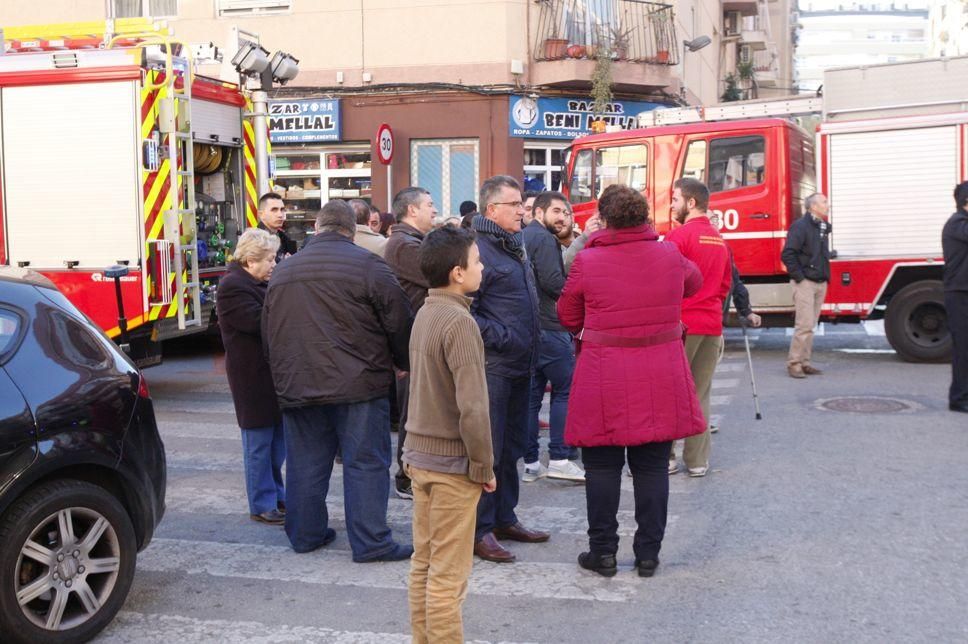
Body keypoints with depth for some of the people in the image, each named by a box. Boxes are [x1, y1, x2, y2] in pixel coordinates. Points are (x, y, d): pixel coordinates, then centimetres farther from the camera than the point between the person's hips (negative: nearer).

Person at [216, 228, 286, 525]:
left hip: (273, 375, 9)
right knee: (259, 443, 0)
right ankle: (263, 506, 9)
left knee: (277, 441, 16)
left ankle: (277, 495, 28)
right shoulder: (233, 287, -15)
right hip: (254, 379, -9)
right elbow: (259, 322, -25)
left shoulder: (257, 284, 16)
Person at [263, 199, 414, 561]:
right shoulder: (366, 264, -7)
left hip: (297, 386, 5)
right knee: (365, 463, 1)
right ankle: (370, 542, 2)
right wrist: (404, 363, 12)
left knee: (305, 464, 14)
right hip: (357, 383, -5)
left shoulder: (283, 271, 13)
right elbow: (399, 321, -5)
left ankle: (305, 534, 23)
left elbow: (268, 332, 19)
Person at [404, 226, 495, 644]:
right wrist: (484, 467, -14)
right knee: (449, 573, 1)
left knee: (423, 561, 16)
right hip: (452, 459, -8)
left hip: (420, 452, 8)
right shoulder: (459, 321, -19)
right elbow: (472, 407, -23)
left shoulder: (425, 314, 7)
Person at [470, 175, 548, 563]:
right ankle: (480, 529, 6)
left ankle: (504, 518, 27)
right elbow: (463, 310, -21)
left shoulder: (513, 247, 17)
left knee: (511, 447, 16)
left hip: (519, 367, 10)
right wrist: (501, 338, -19)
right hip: (492, 367, -10)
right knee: (487, 450, -3)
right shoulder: (478, 249, -15)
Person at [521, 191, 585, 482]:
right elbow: (553, 282, -20)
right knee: (566, 389, -2)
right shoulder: (544, 239, -11)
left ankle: (530, 462, 12)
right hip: (548, 327, -9)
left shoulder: (521, 237, 18)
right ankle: (560, 458, -4)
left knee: (532, 393, 10)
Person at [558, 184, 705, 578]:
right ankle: (648, 554, 17)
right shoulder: (670, 255, 1)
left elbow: (568, 317, 4)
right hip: (661, 380, 3)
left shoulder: (587, 262, -9)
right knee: (652, 467, 11)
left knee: (602, 467, 10)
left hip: (604, 378, -3)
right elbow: (694, 282, 23)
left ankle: (603, 552, 16)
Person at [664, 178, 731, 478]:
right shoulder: (719, 240, 13)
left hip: (681, 324, -6)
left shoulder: (679, 235, -10)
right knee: (700, 394, 11)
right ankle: (697, 460, 13)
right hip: (712, 325, 6)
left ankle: (665, 457, 4)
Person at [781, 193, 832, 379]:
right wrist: (798, 276, -16)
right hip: (805, 282, -8)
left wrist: (826, 275, 17)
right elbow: (787, 254, -18)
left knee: (810, 325, 10)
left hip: (820, 283, 8)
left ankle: (804, 362, 15)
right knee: (804, 325, -11)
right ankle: (794, 363, -4)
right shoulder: (801, 226, -12)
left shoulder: (823, 227, 16)